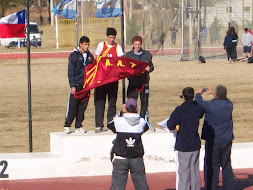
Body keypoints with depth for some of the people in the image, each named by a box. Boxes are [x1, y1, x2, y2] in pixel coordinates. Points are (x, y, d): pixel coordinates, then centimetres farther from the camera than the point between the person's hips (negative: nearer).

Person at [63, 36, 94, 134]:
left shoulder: (90, 56, 10)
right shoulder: (74, 55, -2)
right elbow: (70, 72, -4)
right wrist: (73, 86, -11)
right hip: (76, 85, -4)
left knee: (83, 106, 4)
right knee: (72, 106, -5)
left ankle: (78, 126, 11)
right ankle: (67, 126, 3)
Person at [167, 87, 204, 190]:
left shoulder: (180, 110, -17)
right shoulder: (198, 107, -1)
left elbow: (170, 125, -15)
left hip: (183, 146, -5)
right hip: (196, 144, 5)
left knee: (183, 171, 0)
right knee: (195, 170, 13)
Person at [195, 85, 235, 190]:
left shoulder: (210, 105, -19)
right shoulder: (229, 104, -4)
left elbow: (199, 102, -2)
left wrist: (198, 93, 18)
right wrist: (213, 93, 30)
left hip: (213, 141, -5)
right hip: (227, 141, 5)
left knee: (211, 166, 4)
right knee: (227, 166, 16)